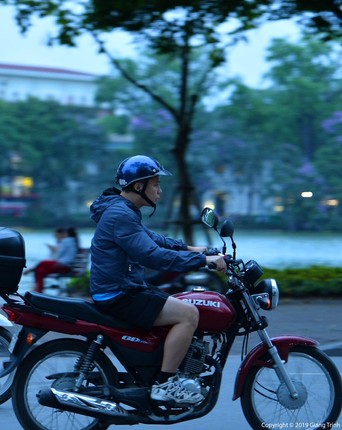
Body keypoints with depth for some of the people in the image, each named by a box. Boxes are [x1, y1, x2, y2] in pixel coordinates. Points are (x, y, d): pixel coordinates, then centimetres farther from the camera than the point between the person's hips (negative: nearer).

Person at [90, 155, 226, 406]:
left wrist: (189, 248, 18)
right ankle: (164, 384, -14)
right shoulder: (120, 215, -19)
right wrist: (202, 260, -25)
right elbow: (153, 255, -28)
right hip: (118, 296, -11)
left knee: (183, 307, 21)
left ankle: (169, 376, 22)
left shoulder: (124, 210, 15)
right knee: (188, 314, -18)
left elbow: (151, 239, 29)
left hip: (124, 290, 11)